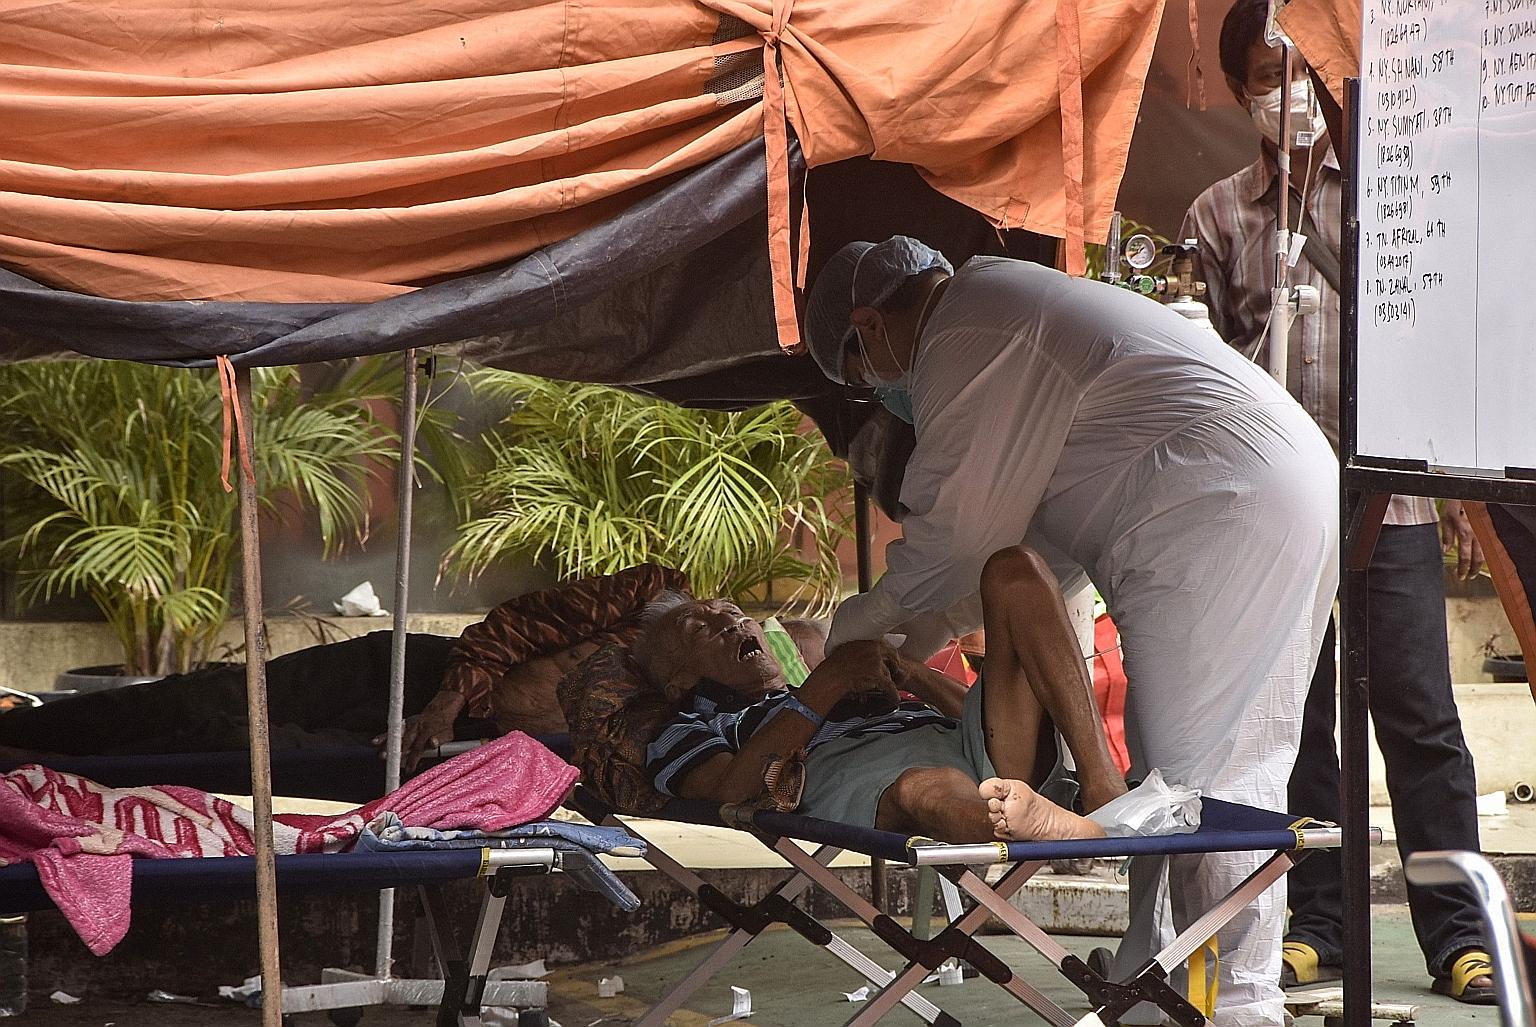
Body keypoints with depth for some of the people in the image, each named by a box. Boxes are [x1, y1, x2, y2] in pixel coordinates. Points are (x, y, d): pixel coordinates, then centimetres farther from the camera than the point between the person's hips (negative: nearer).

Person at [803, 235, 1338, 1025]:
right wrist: (936, 628, 24)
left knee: (1196, 775, -9)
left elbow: (956, 531, -5)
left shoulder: (962, 340, -6)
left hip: (1220, 516, -11)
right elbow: (1046, 530, 28)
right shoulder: (1013, 304, 28)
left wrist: (864, 622, 10)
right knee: (1238, 772, 12)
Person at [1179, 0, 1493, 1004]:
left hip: (1390, 495, -2)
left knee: (1419, 713, -3)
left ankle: (1459, 934, 1)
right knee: (1293, 719, 5)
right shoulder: (1218, 215, 10)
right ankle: (1319, 925, 12)